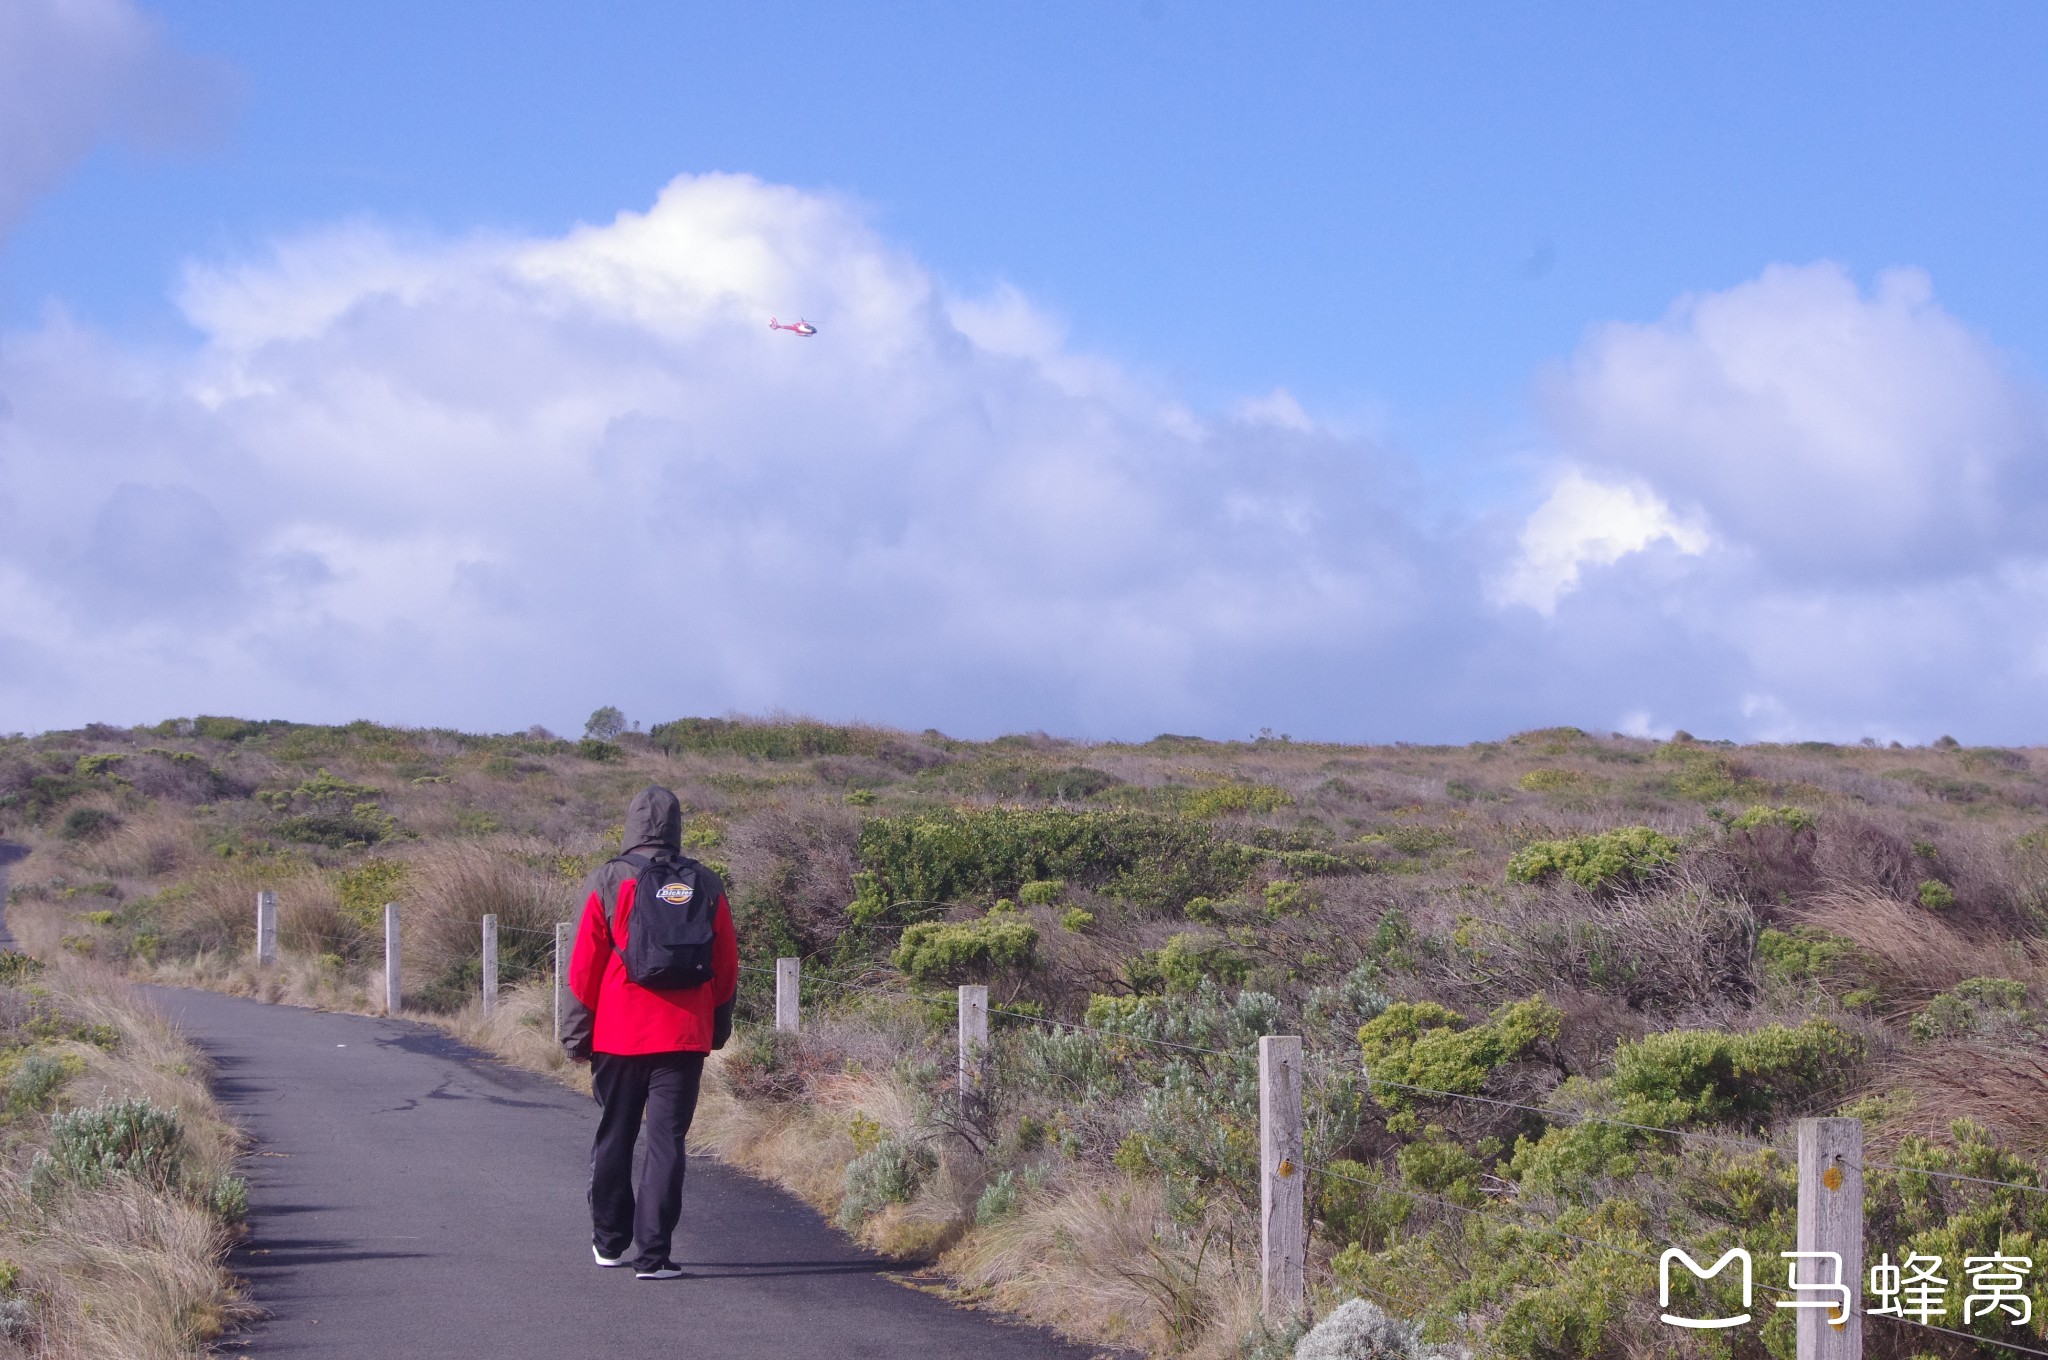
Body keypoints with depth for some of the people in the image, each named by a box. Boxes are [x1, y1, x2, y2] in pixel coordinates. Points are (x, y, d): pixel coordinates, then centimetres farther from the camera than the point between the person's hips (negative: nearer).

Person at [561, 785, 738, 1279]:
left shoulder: (607, 882, -4)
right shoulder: (706, 886, 3)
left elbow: (584, 965, -3)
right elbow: (727, 967, 8)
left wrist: (576, 1034, 5)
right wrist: (718, 1027, 19)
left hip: (618, 1035, 0)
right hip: (683, 1036, 1)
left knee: (614, 1138, 14)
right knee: (667, 1142, 0)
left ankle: (610, 1241, 26)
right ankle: (652, 1253, -6)